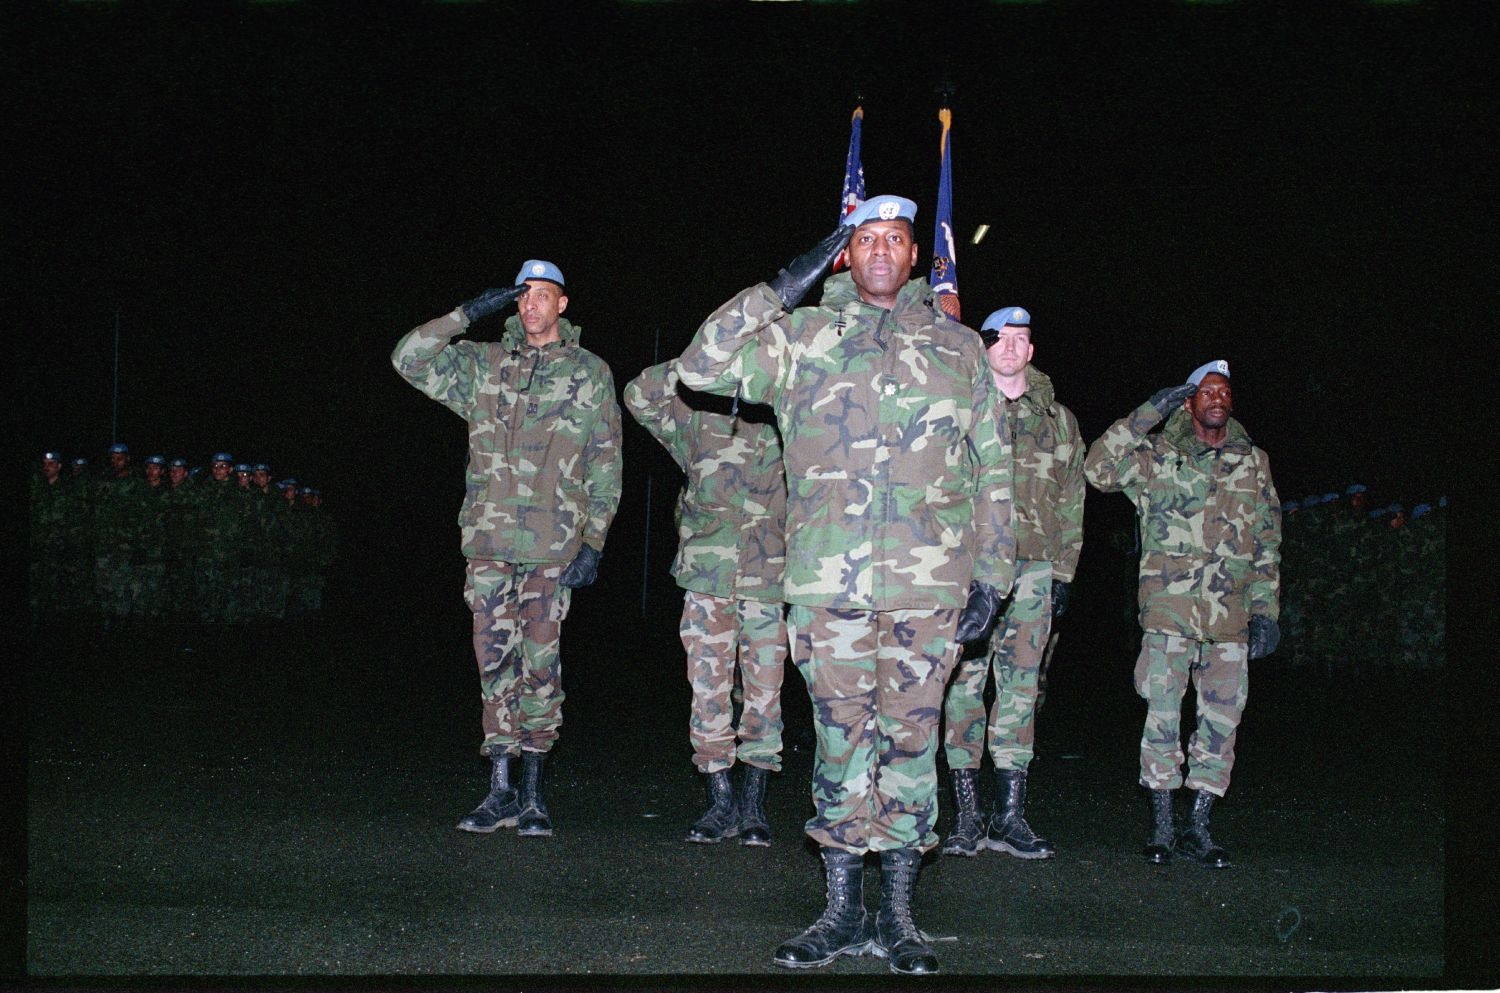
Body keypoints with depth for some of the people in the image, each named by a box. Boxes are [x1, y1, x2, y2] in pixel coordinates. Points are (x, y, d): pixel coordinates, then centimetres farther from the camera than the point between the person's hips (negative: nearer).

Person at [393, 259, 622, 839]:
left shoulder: (590, 374, 8)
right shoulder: (483, 365, 12)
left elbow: (605, 466, 6)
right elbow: (409, 358, 4)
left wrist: (594, 541, -2)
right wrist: (469, 313, -1)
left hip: (553, 549, -2)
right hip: (489, 544, 2)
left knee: (541, 666, 0)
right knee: (497, 665, 2)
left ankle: (531, 793, 7)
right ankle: (500, 791, 7)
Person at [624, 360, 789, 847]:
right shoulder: (698, 412, 8)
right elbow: (639, 395, 3)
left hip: (768, 580, -1)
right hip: (707, 577, 1)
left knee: (765, 691, 2)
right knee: (708, 690, 0)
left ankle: (753, 805, 12)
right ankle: (721, 802, 9)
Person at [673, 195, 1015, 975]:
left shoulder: (958, 348, 13)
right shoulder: (802, 338, 11)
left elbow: (993, 471, 13)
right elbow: (700, 366, 3)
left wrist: (992, 576, 7)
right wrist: (778, 292, -2)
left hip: (928, 584, 0)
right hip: (826, 580, 0)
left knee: (910, 739, 2)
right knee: (840, 739, 4)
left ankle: (896, 916, 11)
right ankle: (843, 913, 14)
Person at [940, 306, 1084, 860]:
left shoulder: (1059, 421, 16)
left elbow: (1071, 504, 16)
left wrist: (1063, 573, 8)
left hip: (1033, 570, 2)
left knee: (1021, 688, 0)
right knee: (965, 682, -4)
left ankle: (1010, 818, 3)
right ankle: (967, 817, 0)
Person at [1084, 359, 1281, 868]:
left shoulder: (1254, 462, 15)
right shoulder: (1156, 455, 5)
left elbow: (1267, 544, 16)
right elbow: (1099, 468, -11)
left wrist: (1266, 611, 9)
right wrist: (1149, 413, -12)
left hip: (1232, 614, 3)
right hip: (1170, 607, -3)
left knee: (1222, 719, 3)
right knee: (1162, 714, -6)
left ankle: (1198, 826, 12)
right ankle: (1161, 826, 3)